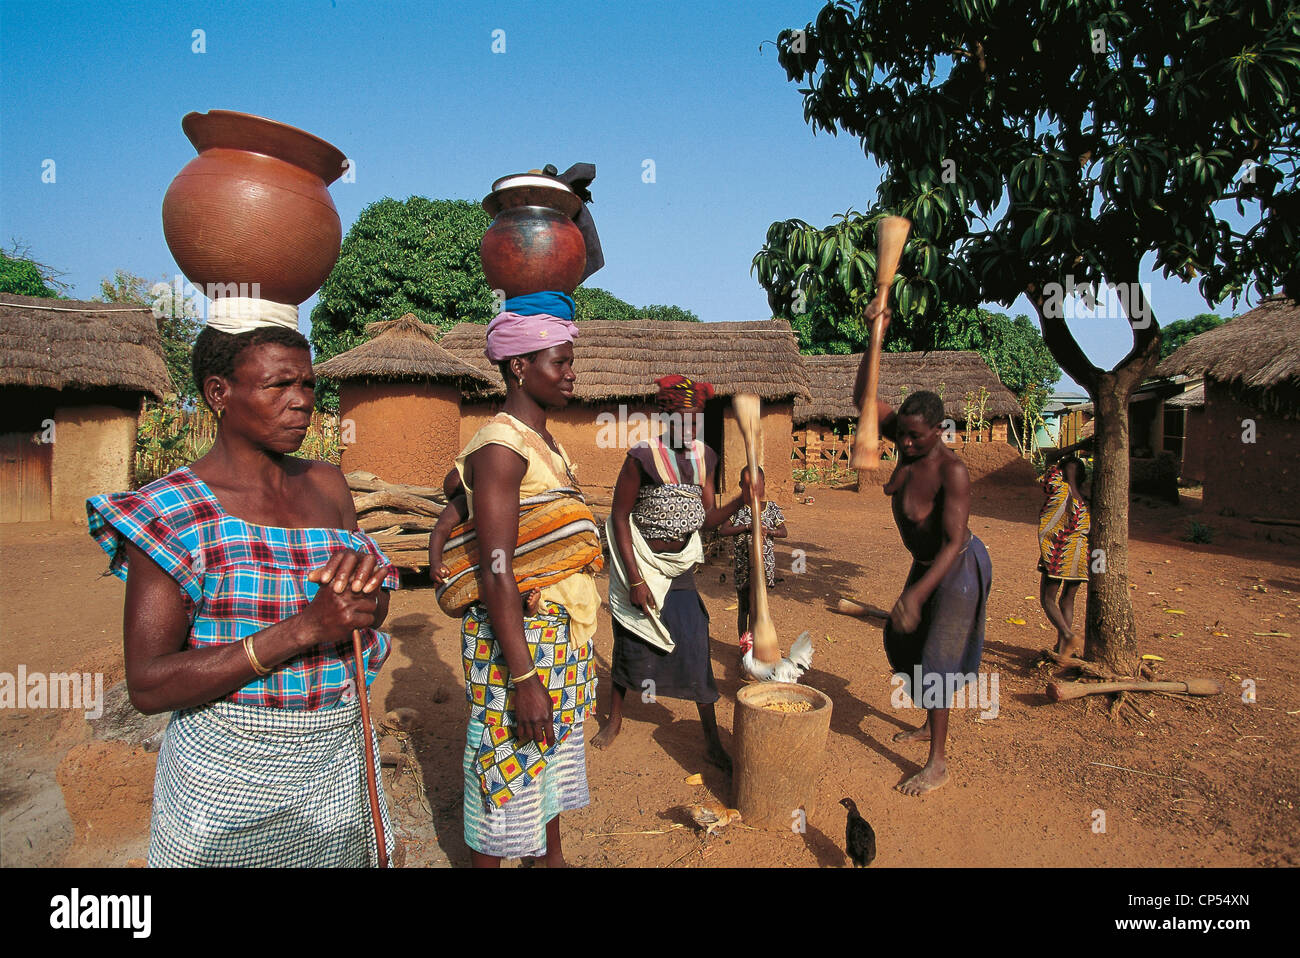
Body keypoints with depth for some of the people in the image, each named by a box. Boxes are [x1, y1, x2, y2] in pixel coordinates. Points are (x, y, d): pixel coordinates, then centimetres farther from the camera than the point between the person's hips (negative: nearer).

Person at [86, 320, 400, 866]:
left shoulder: (326, 484, 1)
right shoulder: (172, 515, -14)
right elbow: (148, 687, -18)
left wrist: (366, 574, -16)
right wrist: (304, 628, -27)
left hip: (338, 762, 5)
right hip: (229, 774, -5)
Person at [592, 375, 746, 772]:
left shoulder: (703, 457, 2)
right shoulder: (642, 456, -15)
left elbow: (707, 518, 3)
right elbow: (619, 517, -13)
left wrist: (742, 500, -16)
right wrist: (635, 579, -17)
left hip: (681, 568, 4)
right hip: (642, 562, -4)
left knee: (696, 651, 2)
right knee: (629, 643, 9)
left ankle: (713, 742, 12)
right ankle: (615, 719, 33)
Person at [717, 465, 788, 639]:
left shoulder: (772, 508, 2)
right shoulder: (737, 509, -3)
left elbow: (784, 532, 3)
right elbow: (722, 531, -11)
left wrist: (769, 531, -19)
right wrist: (747, 527, -22)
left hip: (764, 562, 2)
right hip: (743, 563, -1)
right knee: (743, 607, 7)